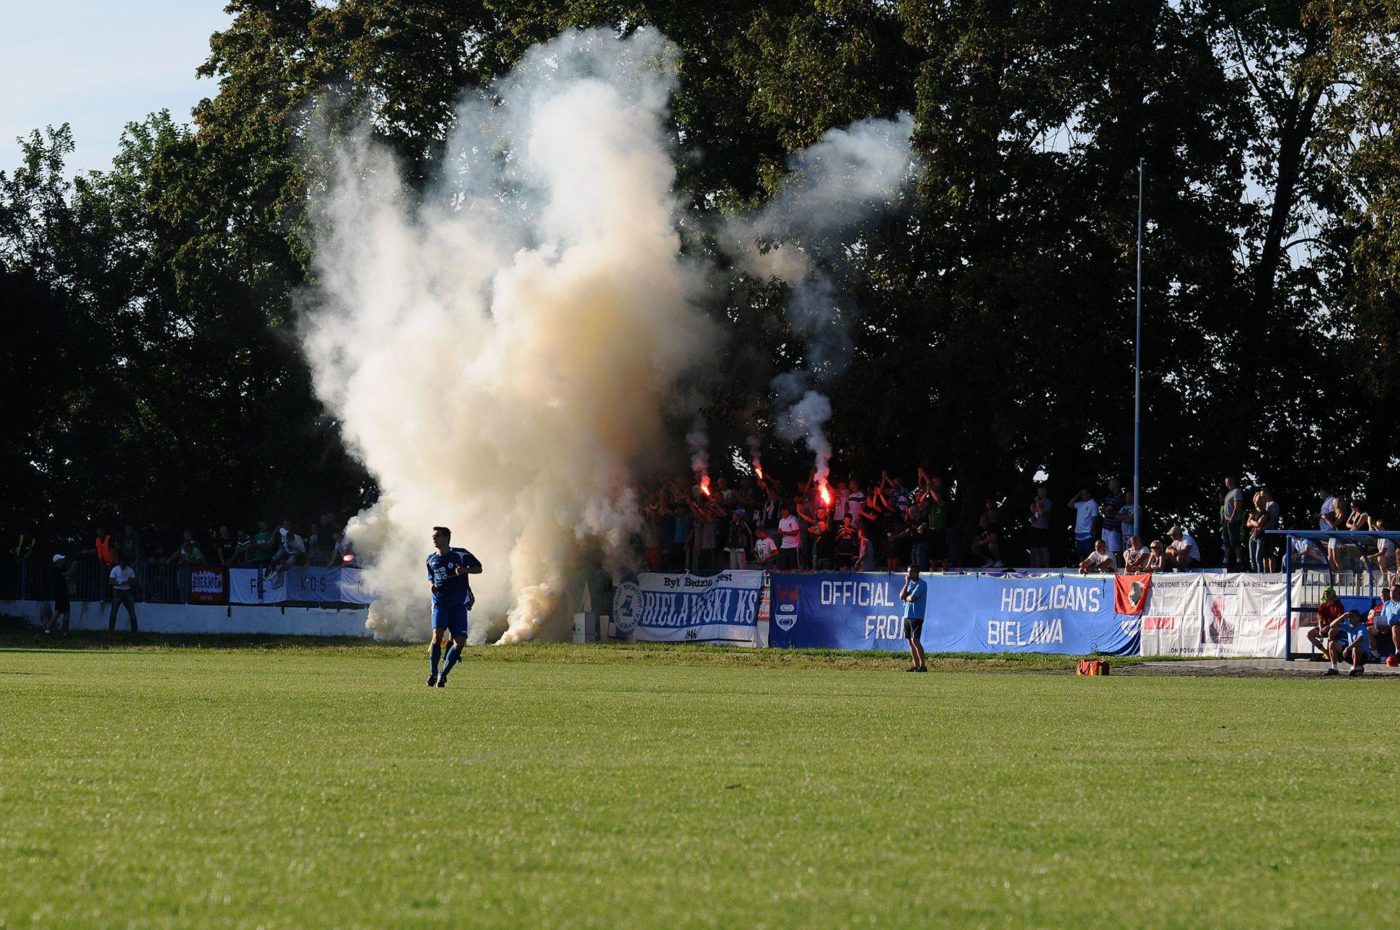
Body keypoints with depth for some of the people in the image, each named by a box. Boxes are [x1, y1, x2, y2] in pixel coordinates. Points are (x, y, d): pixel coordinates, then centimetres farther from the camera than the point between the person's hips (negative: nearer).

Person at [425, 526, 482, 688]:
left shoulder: (460, 555, -1)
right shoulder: (431, 559, 10)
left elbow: (478, 568, 5)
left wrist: (465, 570, -16)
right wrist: (431, 585, 1)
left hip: (459, 604, -1)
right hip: (440, 603, 1)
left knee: (460, 641, -9)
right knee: (437, 634, -22)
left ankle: (443, 674, 7)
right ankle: (433, 673, -10)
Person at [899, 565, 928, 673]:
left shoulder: (921, 584, -8)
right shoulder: (910, 583, 16)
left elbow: (912, 598, -16)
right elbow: (901, 596, 4)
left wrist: (906, 597, 5)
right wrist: (906, 583, -1)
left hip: (916, 616, -8)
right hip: (907, 615, 8)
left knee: (915, 640, -14)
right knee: (910, 641, 7)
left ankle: (923, 665, -13)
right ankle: (916, 665, 11)